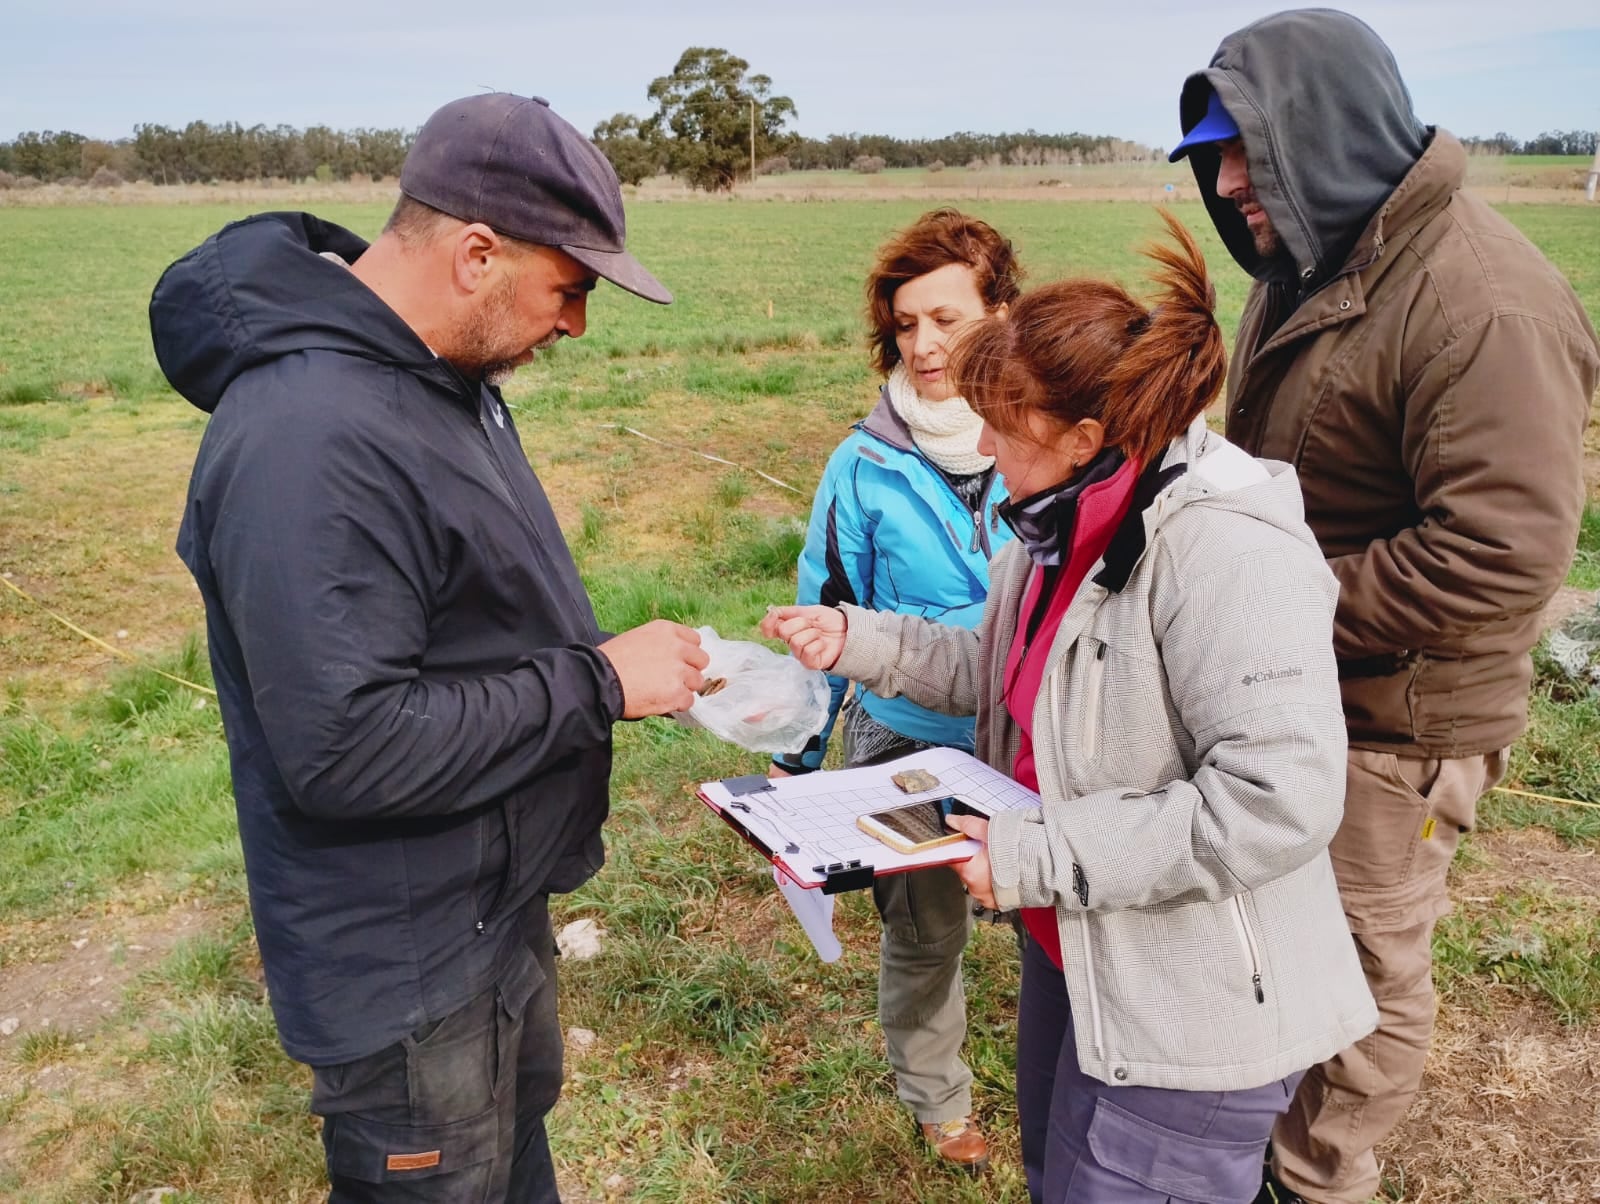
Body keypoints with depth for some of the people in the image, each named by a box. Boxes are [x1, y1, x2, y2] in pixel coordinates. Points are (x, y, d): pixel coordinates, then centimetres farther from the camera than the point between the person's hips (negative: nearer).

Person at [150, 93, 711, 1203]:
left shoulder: (445, 375, 3)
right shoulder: (309, 438, -30)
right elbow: (348, 746, -32)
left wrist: (615, 657, 1)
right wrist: (597, 683, -24)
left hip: (500, 898, 9)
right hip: (404, 969, -9)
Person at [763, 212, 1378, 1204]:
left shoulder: (1223, 549, -29)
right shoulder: (1065, 521, 1)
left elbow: (1280, 798, -33)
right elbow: (1009, 671, 13)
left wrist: (1039, 858, -27)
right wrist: (861, 640, 2)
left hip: (1192, 1014, -9)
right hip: (1072, 954, 9)